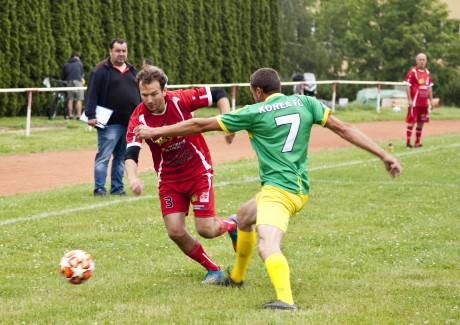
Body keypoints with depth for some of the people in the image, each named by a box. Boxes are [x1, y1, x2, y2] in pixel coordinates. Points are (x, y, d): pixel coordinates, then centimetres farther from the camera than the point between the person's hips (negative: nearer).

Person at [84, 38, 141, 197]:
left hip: (130, 123, 6)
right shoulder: (100, 70, -4)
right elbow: (92, 93, -10)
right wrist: (91, 115, -18)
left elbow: (139, 94, 21)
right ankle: (99, 188, -2)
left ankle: (117, 187, 17)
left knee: (121, 157, 10)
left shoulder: (132, 71, 16)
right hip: (110, 123, -6)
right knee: (103, 156, -6)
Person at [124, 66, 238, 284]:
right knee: (175, 232, -9)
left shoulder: (179, 100, -18)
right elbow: (130, 154, -28)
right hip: (169, 179, 2)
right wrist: (133, 178, -47)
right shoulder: (139, 118, -17)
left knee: (206, 230, -9)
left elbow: (218, 94, -6)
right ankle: (213, 270, 14)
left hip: (198, 171, -2)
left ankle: (233, 224, 28)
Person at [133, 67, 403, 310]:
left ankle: (286, 300, -53)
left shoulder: (254, 112, -4)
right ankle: (237, 277, 51)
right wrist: (384, 155, 5)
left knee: (267, 246, -28)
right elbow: (343, 128, 3)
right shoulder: (304, 103, 7)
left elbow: (201, 125, 2)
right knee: (243, 217, 32)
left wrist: (156, 132, 12)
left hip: (277, 190, -8)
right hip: (300, 189, 8)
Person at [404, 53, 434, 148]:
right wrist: (409, 100, -16)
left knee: (421, 123, 9)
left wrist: (431, 100, 14)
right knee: (411, 122, -6)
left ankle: (417, 142, 15)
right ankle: (408, 142, -2)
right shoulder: (412, 72, -7)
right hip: (415, 102, -7)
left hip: (424, 102, 7)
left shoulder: (427, 72, 13)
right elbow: (407, 86, -10)